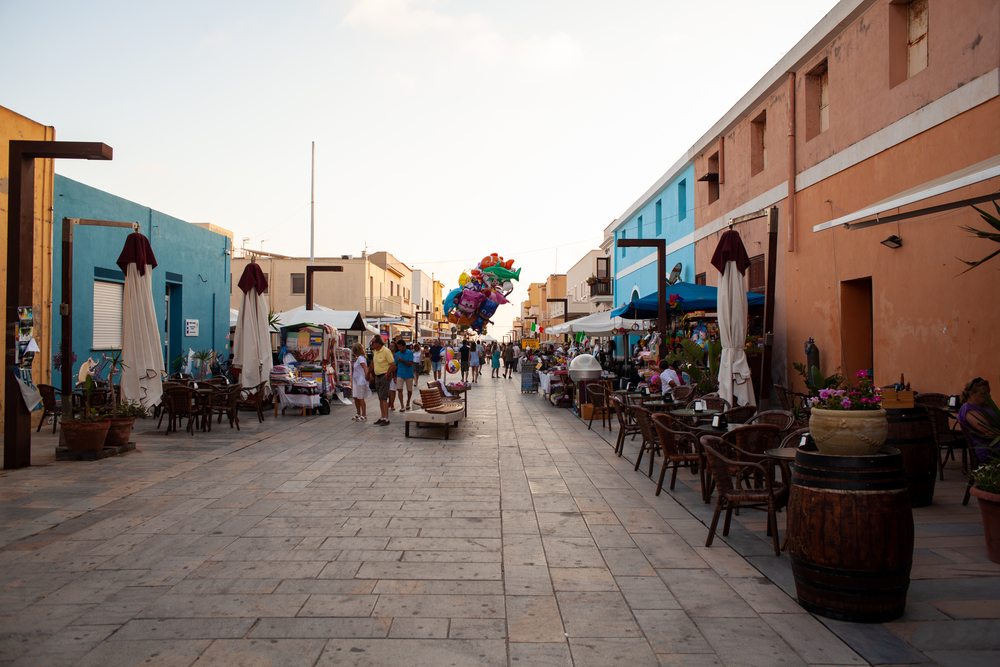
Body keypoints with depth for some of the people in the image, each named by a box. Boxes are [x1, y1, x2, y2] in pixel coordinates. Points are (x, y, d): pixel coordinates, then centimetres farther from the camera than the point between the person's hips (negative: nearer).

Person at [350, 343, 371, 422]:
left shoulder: (361, 358, -14)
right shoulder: (356, 358, 15)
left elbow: (365, 368, -21)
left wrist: (366, 377, -23)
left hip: (361, 381, -10)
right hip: (356, 381, 10)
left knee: (361, 398, -4)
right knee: (356, 398, 14)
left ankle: (364, 415, 2)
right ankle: (359, 414, 26)